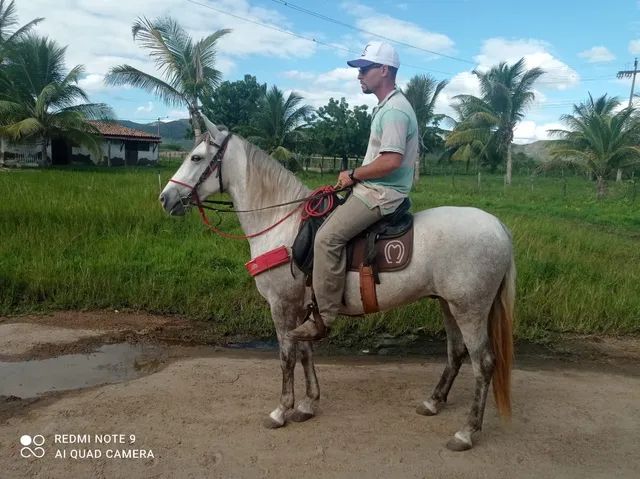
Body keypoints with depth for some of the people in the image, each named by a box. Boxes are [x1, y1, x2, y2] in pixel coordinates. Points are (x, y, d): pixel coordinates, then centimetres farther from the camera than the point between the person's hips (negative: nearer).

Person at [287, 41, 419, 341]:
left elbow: (390, 161, -27)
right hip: (373, 189, 11)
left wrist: (353, 175, -15)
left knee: (327, 237, -23)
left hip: (382, 193, -11)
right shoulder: (386, 107, 17)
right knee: (324, 220, 18)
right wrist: (355, 176, 12)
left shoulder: (395, 110, -16)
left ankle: (323, 318, -17)